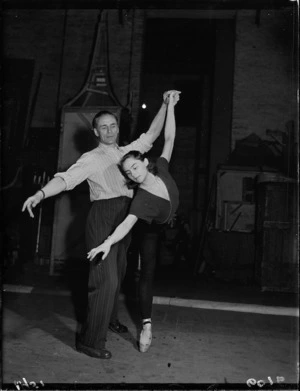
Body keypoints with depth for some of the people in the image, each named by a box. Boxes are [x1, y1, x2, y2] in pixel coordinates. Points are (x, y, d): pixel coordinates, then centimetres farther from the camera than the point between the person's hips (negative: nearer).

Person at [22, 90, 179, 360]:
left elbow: (152, 134, 21)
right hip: (103, 216, -6)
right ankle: (90, 340, -1)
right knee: (106, 277, -11)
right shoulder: (92, 158, -2)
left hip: (125, 217, 7)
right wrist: (40, 193, -32)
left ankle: (110, 318, 38)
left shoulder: (127, 152, 16)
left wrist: (165, 105, 17)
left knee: (118, 273, 17)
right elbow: (66, 178, -15)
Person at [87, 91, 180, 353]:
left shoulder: (161, 170, -23)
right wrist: (108, 242, -65)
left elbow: (169, 138, -22)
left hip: (171, 227, 5)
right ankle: (147, 326, 8)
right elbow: (127, 223, -49)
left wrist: (170, 105, -24)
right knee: (147, 275, 0)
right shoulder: (141, 199, -36)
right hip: (152, 233, -5)